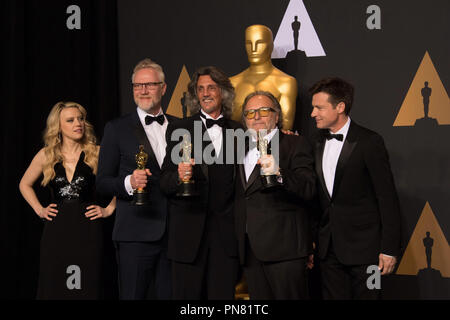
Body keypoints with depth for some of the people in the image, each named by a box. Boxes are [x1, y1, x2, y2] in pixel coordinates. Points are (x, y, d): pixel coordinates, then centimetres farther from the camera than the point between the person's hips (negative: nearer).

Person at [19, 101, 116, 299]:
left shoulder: (96, 154, 0)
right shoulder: (45, 156, 5)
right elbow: (25, 185, 21)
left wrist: (109, 209, 2)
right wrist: (39, 210, 11)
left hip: (88, 231, -1)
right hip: (56, 232, 1)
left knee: (87, 288, 0)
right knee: (53, 288, 4)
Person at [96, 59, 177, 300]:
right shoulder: (117, 129, 3)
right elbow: (102, 182, 1)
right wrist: (128, 183, -18)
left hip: (174, 233, 3)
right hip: (135, 233, -3)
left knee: (168, 293, 6)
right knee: (133, 295, 0)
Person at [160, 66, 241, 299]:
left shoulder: (238, 132, 11)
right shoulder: (179, 130, 5)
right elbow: (165, 183, 2)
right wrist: (179, 177, -22)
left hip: (226, 233, 2)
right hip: (189, 233, -1)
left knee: (223, 294, 3)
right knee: (188, 295, 2)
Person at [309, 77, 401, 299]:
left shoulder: (369, 142, -9)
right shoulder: (318, 143, 10)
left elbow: (387, 197, -10)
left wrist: (389, 249, -12)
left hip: (363, 247, -5)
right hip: (329, 248, 6)